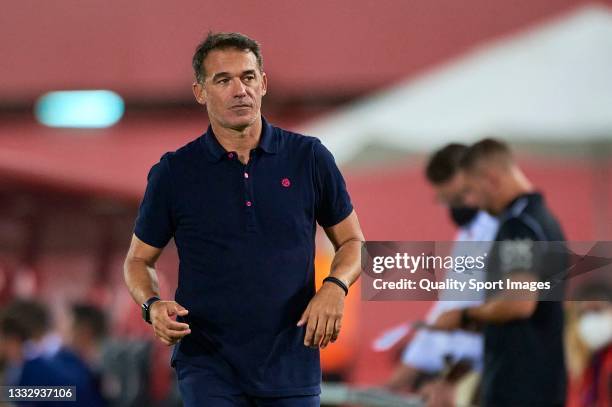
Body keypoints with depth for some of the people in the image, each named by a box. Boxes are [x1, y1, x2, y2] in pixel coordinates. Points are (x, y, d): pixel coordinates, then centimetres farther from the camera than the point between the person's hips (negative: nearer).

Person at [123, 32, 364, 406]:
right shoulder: (174, 172, -1)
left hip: (291, 365, 2)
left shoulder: (309, 158, 1)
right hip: (208, 364, -2)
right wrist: (153, 305, -12)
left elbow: (352, 241, 11)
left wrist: (335, 287, -10)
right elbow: (139, 259, 9)